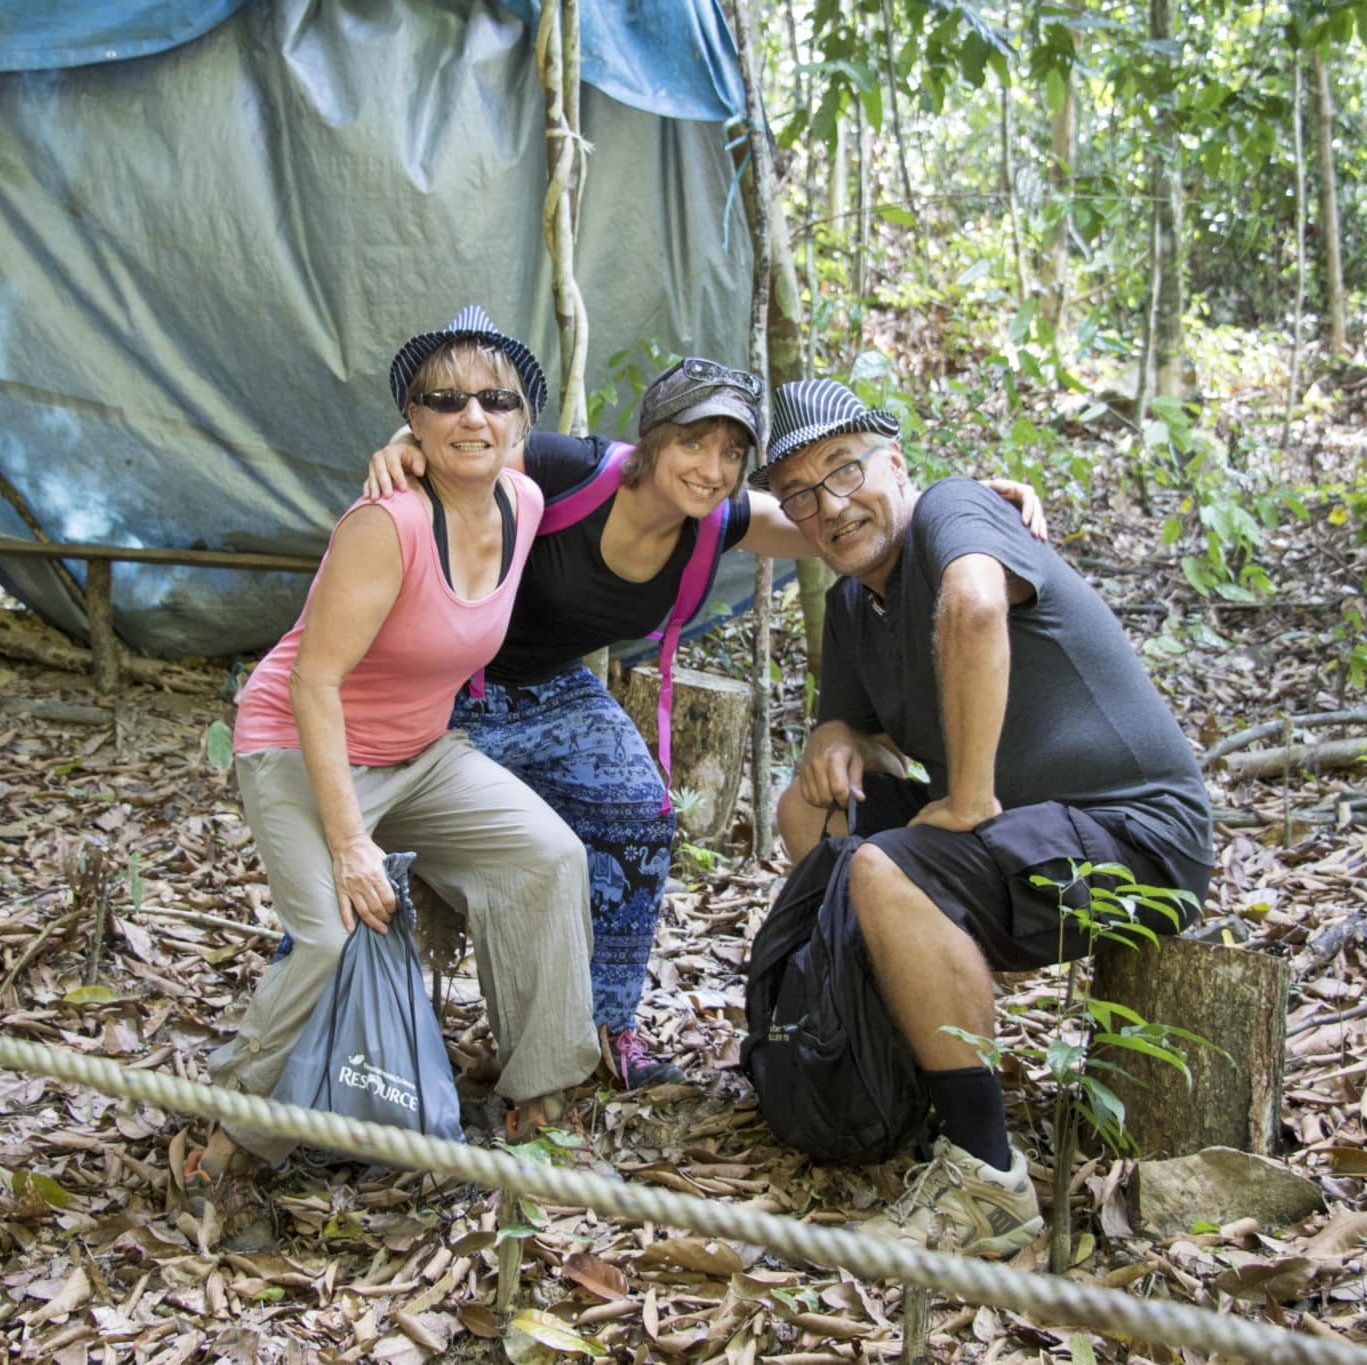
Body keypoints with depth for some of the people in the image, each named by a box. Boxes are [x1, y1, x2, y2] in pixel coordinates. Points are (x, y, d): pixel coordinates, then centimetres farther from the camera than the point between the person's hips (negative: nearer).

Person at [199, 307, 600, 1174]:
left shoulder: (522, 505, -5)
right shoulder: (388, 524, -27)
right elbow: (314, 683, -27)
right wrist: (349, 842, -30)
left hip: (420, 752, 7)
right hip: (304, 752, -7)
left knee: (549, 855, -10)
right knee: (337, 934, -24)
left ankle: (536, 1089, 3)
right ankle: (231, 1119, 1)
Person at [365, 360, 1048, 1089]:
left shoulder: (719, 520, -13)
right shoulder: (567, 473, -29)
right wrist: (401, 447, -44)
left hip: (556, 692, 5)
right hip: (458, 688, -5)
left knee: (637, 817, -8)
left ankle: (607, 1025, 7)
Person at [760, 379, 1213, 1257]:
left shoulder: (949, 510, -15)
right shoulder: (851, 602, 12)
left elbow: (973, 607, -38)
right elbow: (850, 720, 20)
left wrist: (970, 799, -31)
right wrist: (838, 744, -5)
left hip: (1138, 831, -10)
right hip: (1020, 824, 10)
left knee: (888, 872, -31)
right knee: (809, 810, 13)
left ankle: (988, 1178, -23)